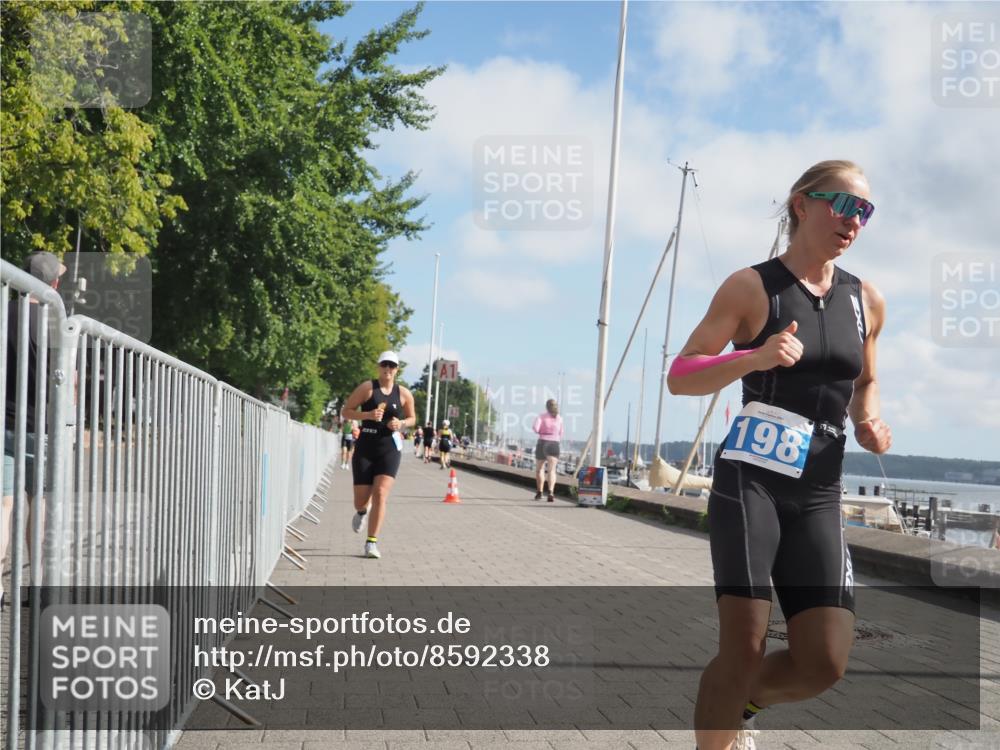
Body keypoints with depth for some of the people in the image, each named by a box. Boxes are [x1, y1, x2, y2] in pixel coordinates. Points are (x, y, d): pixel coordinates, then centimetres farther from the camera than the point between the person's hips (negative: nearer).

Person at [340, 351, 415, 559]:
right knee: (361, 500, 3)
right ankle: (362, 511, 43)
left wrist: (401, 424, -4)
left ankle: (371, 542, -11)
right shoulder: (367, 388, -3)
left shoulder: (404, 394, 5)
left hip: (390, 449, 0)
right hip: (365, 447, 0)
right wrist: (367, 414, -18)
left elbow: (412, 418, 18)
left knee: (381, 493, -17)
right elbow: (345, 411, -1)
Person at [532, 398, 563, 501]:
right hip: (554, 444, 1)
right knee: (552, 470, -9)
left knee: (539, 469, 17)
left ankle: (539, 492, 22)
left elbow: (535, 428, -16)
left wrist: (540, 432, 5)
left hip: (542, 443, 0)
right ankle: (551, 492, -29)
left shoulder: (542, 416, -1)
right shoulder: (559, 418, 7)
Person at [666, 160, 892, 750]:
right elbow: (679, 376, -7)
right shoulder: (752, 287, -4)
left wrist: (869, 423, 5)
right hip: (748, 484, -5)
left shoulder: (867, 302, 11)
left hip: (818, 497, 5)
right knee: (745, 646, -12)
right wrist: (755, 357, -23)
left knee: (826, 662, -2)